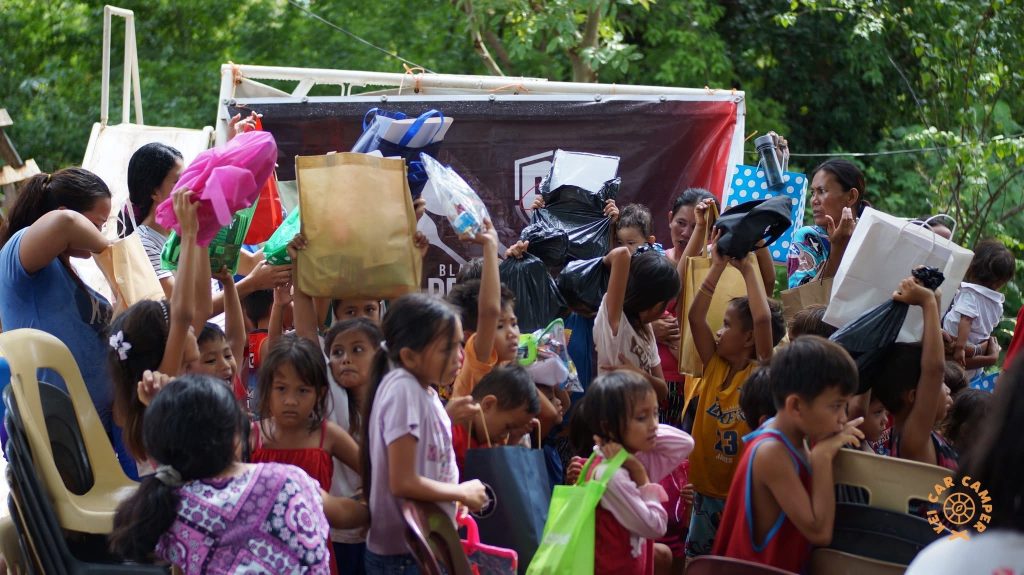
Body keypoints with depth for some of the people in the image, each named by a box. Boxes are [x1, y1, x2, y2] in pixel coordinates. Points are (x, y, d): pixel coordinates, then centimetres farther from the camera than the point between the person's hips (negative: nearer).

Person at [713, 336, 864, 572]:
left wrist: (822, 451, -2)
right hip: (760, 568, -8)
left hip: (784, 566, 8)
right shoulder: (772, 453, -23)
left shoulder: (792, 440, 1)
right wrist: (823, 456, -21)